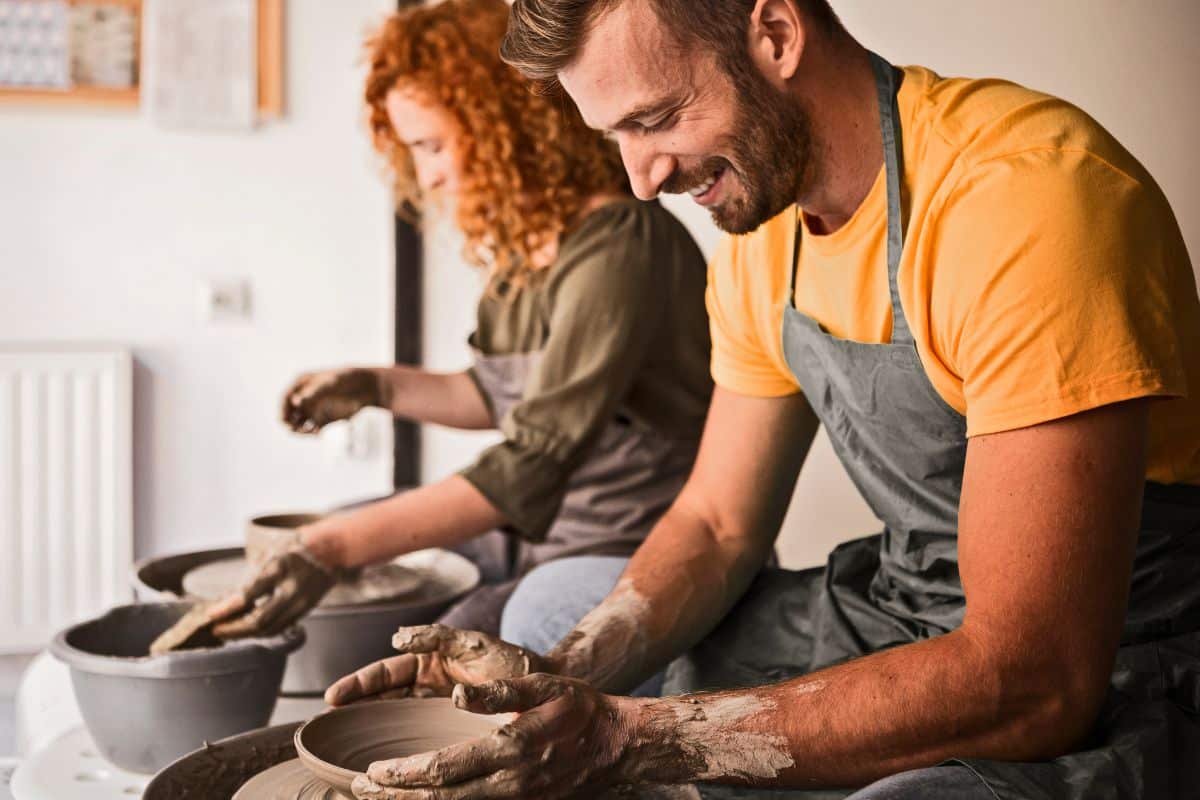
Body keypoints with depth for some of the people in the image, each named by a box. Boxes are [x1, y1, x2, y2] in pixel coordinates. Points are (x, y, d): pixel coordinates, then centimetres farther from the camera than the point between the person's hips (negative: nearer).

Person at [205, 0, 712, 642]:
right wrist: (379, 389, 10)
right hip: (545, 529, 10)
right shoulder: (526, 241, 6)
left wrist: (337, 547, -35)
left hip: (633, 550, -10)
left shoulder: (616, 251, -23)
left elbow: (534, 462, -30)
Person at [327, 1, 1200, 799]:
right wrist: (563, 675, -11)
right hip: (905, 620, 8)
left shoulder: (1024, 197, -28)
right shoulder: (764, 234, 0)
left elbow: (1036, 680, -31)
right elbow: (717, 525, 8)